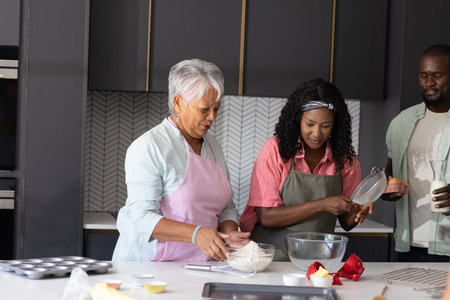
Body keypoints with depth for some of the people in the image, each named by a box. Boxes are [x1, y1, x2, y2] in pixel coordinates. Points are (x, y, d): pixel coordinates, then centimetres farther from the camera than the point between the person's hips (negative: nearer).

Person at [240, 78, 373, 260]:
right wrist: (321, 205, -16)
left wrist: (357, 213, -10)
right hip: (272, 258, -3)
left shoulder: (345, 157, 6)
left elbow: (346, 223, 13)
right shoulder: (275, 149, -4)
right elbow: (266, 217, -9)